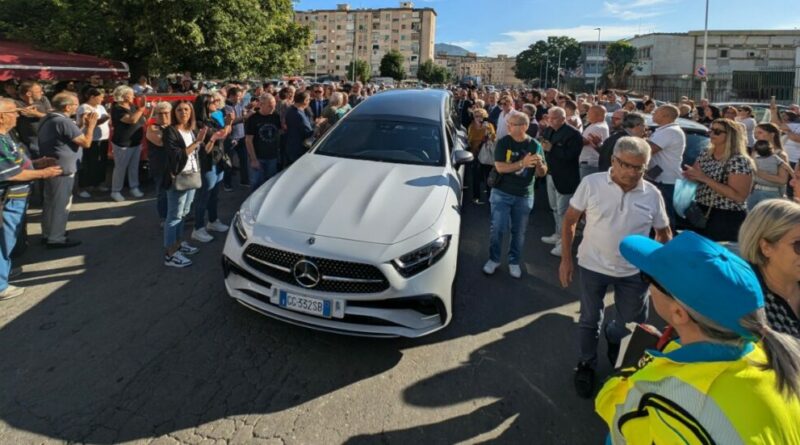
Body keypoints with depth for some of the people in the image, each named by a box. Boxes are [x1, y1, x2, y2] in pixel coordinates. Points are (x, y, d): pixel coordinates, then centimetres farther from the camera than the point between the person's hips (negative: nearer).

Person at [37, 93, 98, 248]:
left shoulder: (49, 119, 11)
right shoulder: (64, 122, -21)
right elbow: (86, 142, -21)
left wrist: (84, 126, 10)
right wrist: (91, 125, -10)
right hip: (62, 170, -10)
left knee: (51, 202, 19)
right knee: (60, 204, 0)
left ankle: (48, 234, 30)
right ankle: (56, 238, 8)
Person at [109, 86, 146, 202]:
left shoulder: (133, 106, 6)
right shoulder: (117, 109, -19)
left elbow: (143, 120, 14)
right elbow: (132, 120, -33)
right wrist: (142, 108, -30)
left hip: (136, 142, 7)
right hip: (122, 144, -7)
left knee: (134, 167, 14)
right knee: (120, 168, 2)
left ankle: (134, 188, 26)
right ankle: (116, 191, 13)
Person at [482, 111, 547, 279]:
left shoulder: (535, 145, -2)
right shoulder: (503, 143, -7)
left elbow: (542, 173, 0)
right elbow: (500, 167, -19)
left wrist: (539, 164, -23)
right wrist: (522, 163, -31)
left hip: (524, 196, 1)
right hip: (501, 193, -1)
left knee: (519, 231, 8)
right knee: (497, 228, 0)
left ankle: (514, 262, 24)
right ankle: (494, 259, 19)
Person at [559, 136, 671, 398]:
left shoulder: (653, 195, -6)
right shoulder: (591, 183, -13)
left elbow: (663, 233, 7)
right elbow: (569, 221, -6)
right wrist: (566, 259, -7)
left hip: (634, 271, 2)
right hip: (593, 266, -2)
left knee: (632, 325, 16)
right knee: (589, 321, 13)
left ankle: (613, 336, 51)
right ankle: (586, 364, 37)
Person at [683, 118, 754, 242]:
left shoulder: (739, 161, -14)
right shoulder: (705, 156, 5)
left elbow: (739, 196, -21)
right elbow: (696, 178, 17)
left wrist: (705, 179, -23)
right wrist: (689, 174, -8)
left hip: (726, 219, -6)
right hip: (701, 213, 6)